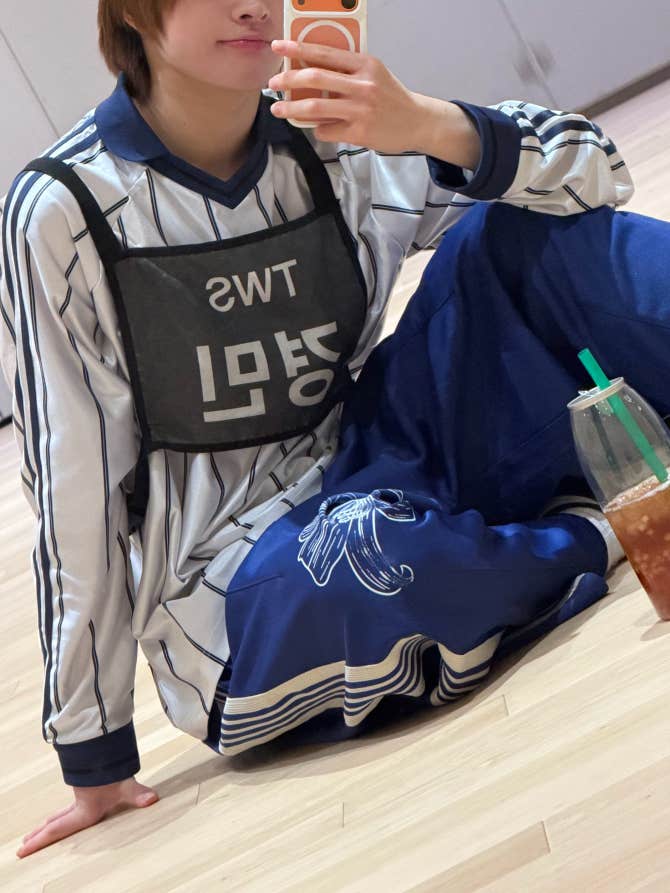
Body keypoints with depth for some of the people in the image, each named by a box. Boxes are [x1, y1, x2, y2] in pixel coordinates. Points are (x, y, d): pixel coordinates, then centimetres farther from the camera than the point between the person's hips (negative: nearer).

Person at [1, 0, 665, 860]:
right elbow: (73, 490, -9)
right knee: (367, 548, -39)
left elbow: (593, 172, -4)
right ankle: (597, 534, -10)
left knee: (512, 228, -12)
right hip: (242, 595, -4)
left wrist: (426, 126, -24)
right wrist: (95, 757, -7)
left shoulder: (330, 144, -1)